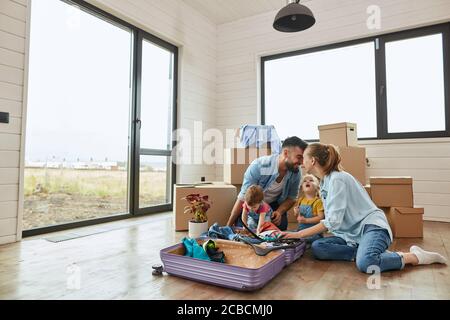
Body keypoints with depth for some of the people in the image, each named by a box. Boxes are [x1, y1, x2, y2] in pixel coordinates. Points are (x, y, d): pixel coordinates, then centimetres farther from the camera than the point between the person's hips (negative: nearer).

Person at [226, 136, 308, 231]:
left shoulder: (296, 172, -19)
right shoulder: (259, 165, -33)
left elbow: (291, 198, 0)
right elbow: (243, 198, -27)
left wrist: (279, 212, -20)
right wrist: (229, 226, -21)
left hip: (274, 205, 4)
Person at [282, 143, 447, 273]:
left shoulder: (337, 179, -16)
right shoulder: (325, 181, 12)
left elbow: (333, 221, -22)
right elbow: (330, 219, 16)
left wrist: (299, 234, -20)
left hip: (371, 226, -7)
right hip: (351, 234, 7)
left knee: (365, 264, -36)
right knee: (317, 247, -15)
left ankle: (415, 256, -9)